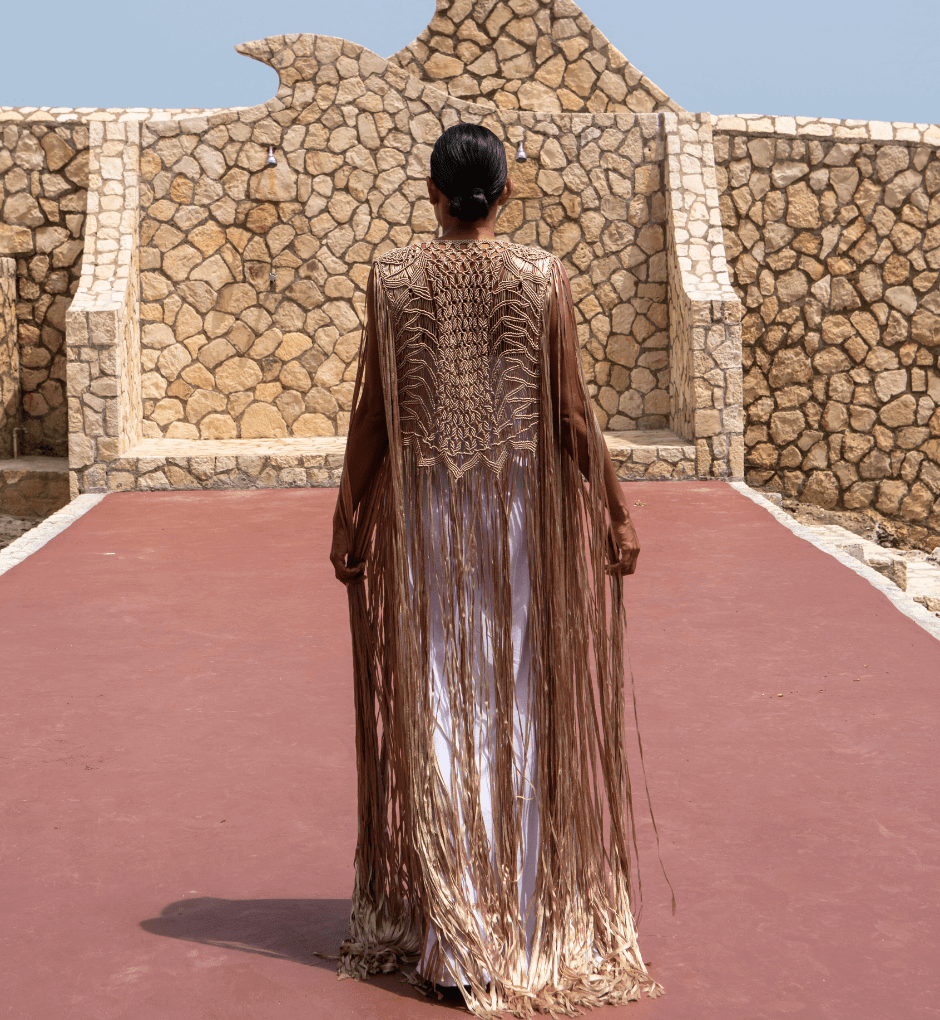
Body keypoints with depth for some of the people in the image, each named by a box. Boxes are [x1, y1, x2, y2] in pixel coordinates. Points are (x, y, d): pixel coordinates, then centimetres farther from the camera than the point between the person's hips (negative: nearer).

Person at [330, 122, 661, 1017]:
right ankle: (528, 920, 19)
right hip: (526, 509, 0)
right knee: (521, 705, 10)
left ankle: (449, 935, 12)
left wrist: (348, 518, 8)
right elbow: (572, 413, -5)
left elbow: (371, 411, -2)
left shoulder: (392, 277, -4)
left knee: (435, 702, 8)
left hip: (423, 513, 0)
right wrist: (614, 513, 5)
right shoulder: (543, 277, -5)